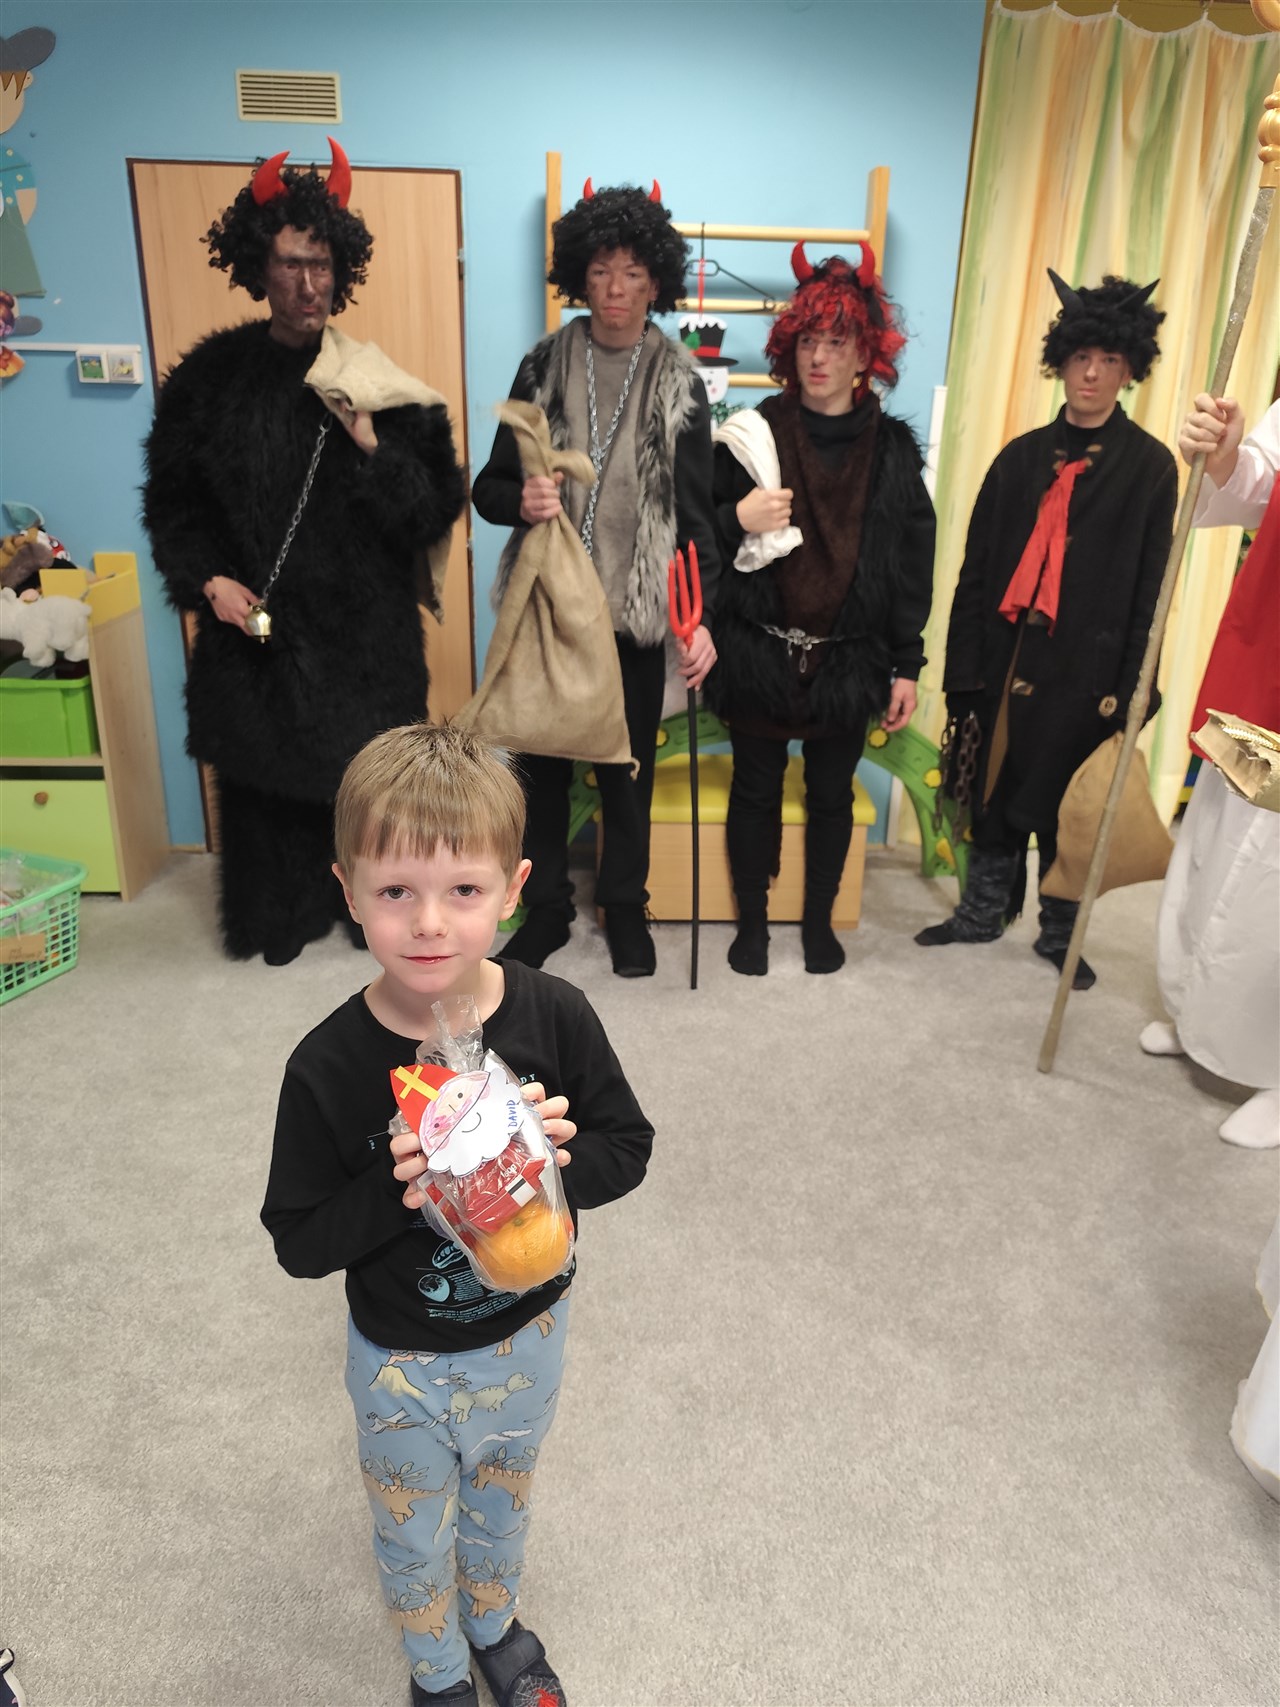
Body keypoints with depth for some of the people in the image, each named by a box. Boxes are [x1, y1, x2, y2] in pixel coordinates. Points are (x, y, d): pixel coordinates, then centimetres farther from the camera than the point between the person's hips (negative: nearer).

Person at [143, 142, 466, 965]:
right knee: (264, 783, 12)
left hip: (363, 632, -1)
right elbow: (172, 501, 9)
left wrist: (370, 443, -21)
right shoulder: (211, 374, 2)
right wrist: (207, 579, -7)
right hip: (252, 632, 2)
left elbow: (436, 512, -7)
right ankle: (277, 920, 34)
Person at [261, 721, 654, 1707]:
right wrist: (397, 1192, -34)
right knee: (415, 1540, 25)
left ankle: (496, 1620, 62)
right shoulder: (330, 1068, -26)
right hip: (402, 1362, -1)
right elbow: (298, 1240, -17)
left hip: (528, 1335, 2)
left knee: (501, 1502, 30)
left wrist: (553, 1162, -30)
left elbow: (628, 1149, -11)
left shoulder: (555, 1017, -23)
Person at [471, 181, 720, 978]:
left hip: (636, 612, -1)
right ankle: (547, 906, 27)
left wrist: (702, 614, -12)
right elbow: (490, 486, 5)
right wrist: (521, 501, -19)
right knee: (542, 762, 9)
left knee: (628, 770, 10)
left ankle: (626, 908, 29)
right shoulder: (544, 366, 3)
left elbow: (696, 510, -2)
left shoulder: (680, 382, 1)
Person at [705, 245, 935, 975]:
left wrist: (906, 667, 0)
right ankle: (752, 920, 28)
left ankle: (819, 919, 32)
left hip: (849, 660, 1)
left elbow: (913, 565, 2)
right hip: (760, 652, 0)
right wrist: (737, 519, -20)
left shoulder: (893, 448, 1)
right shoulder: (754, 434, -1)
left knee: (832, 794, 13)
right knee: (757, 789, 10)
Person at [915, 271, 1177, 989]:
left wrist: (1129, 690, -8)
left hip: (1086, 666, -3)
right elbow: (976, 570, 5)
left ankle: (1061, 933, 24)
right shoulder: (1023, 456, 8)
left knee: (1067, 807, 6)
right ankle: (984, 910, 30)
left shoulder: (1150, 465, 1)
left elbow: (1149, 588, -2)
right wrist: (965, 671, -1)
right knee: (995, 790, 12)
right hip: (1007, 654, 3)